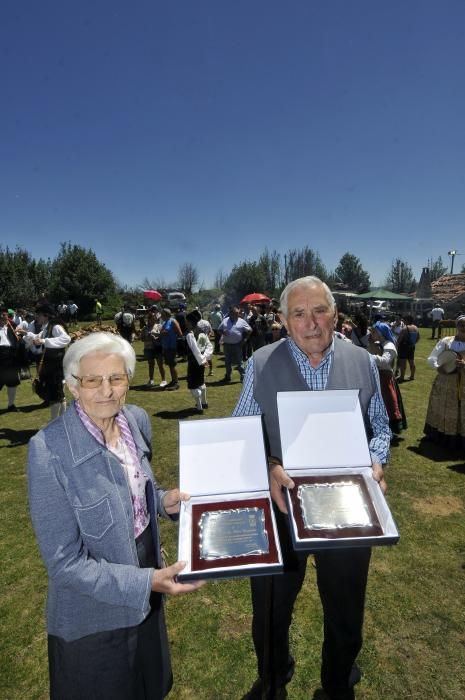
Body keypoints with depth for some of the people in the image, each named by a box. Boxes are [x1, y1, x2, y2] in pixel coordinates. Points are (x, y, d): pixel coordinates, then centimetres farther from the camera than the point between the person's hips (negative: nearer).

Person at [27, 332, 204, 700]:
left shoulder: (137, 419, -10)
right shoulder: (49, 451, -29)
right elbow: (65, 562, -23)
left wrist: (163, 501, -10)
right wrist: (145, 582, -27)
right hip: (94, 614, -5)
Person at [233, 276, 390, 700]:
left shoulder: (363, 362, -4)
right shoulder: (261, 364, -10)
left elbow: (380, 426, 6)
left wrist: (376, 462, -13)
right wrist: (268, 469, -23)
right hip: (280, 506, -1)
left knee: (346, 611, 24)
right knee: (271, 608, 23)